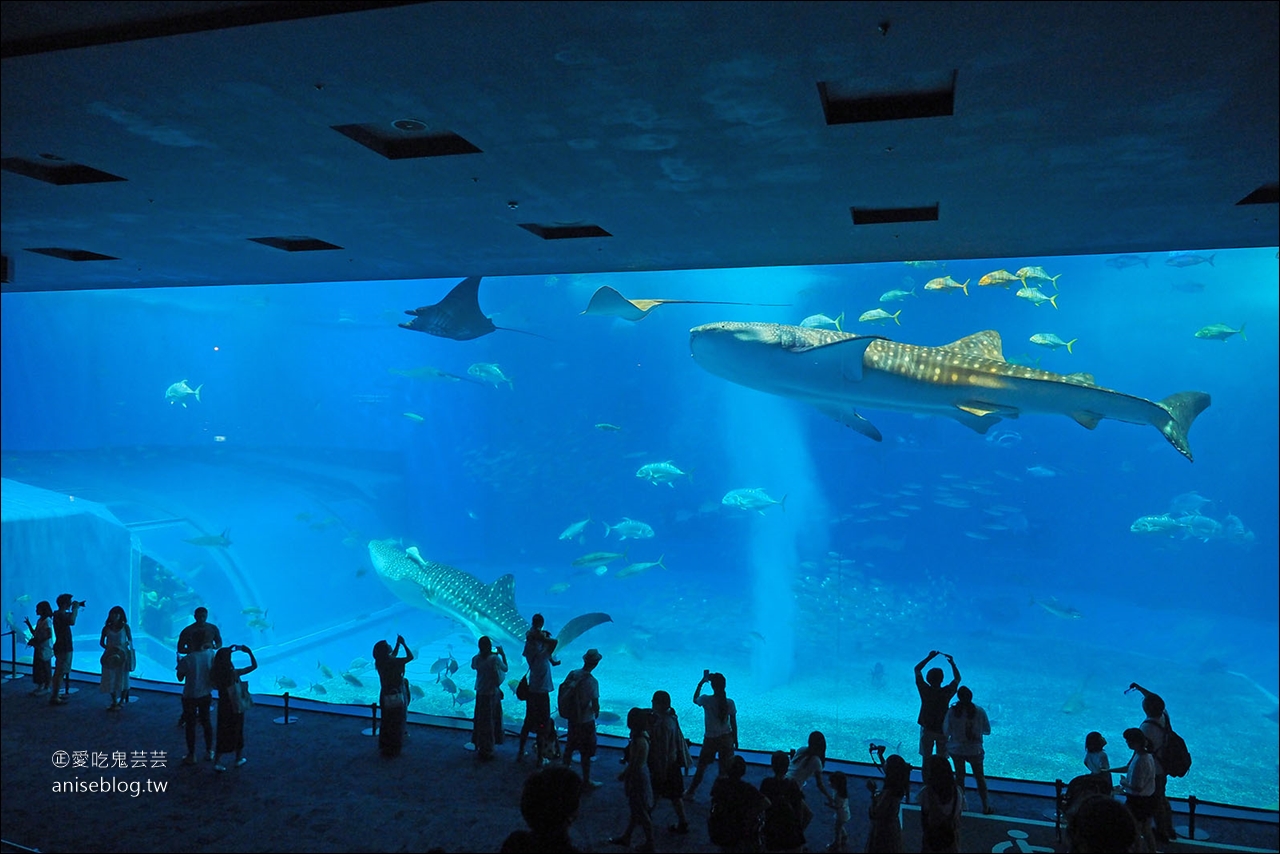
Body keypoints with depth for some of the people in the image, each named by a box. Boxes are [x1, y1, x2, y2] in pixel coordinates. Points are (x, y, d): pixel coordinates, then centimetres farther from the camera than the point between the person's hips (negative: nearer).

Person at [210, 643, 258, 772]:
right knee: (237, 733, 14)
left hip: (223, 707, 4)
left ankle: (216, 762, 10)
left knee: (222, 734, 15)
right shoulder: (234, 673, -24)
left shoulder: (215, 673, -10)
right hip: (236, 708, -4)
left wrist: (229, 649, 15)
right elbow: (254, 666, -23)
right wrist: (249, 651, -17)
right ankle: (239, 759, 29)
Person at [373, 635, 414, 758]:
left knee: (387, 722, 20)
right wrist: (403, 643, -10)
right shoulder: (393, 662, -25)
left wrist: (398, 644, 14)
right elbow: (410, 656, -19)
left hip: (386, 695, 7)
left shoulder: (380, 662, -3)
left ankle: (385, 747, 30)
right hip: (396, 695, -7)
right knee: (397, 723, 7)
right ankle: (394, 749, 14)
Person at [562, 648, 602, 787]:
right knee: (586, 753, 9)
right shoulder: (592, 681, -26)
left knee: (569, 747, 23)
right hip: (586, 721, -6)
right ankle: (586, 781, 20)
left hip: (572, 718, 6)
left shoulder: (572, 674, -9)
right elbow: (595, 704, -23)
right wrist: (596, 712, -1)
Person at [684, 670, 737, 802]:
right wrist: (735, 740, 12)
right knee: (725, 769, 12)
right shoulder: (730, 703, -12)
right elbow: (734, 723, -2)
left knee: (701, 767, 15)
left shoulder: (706, 700, -17)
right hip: (727, 739, 1)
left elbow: (695, 699, 6)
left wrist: (701, 682, 6)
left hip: (710, 739, -1)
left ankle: (690, 793, 25)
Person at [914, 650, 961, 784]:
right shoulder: (946, 692, -19)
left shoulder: (925, 690, -17)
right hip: (942, 730, 0)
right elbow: (957, 678, -1)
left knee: (926, 760, 11)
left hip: (927, 729, 0)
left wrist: (929, 657, -3)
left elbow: (917, 669, -5)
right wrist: (952, 663, 3)